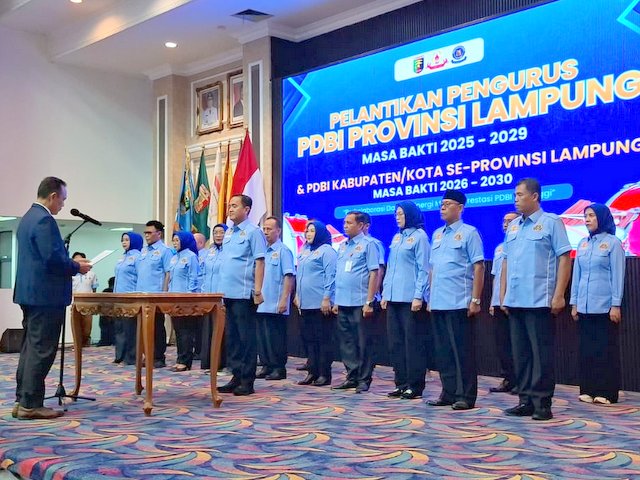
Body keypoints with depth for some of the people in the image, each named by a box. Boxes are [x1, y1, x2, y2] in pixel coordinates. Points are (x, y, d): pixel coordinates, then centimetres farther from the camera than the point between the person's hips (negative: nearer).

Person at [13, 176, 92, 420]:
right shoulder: (44, 220, -16)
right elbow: (53, 259, -23)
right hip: (45, 295, -10)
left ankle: (22, 401, 18)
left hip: (30, 293, 10)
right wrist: (77, 267, -7)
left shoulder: (29, 217, 16)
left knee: (31, 347, 14)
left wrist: (71, 262, 15)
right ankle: (31, 405, -1)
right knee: (41, 350, -5)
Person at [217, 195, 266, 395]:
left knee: (246, 338, -1)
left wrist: (258, 291, -18)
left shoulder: (253, 232, -7)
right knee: (232, 338, 11)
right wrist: (222, 289, 16)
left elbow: (259, 262, -12)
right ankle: (236, 377, 18)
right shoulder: (228, 233, 16)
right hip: (228, 294, 8)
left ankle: (247, 381, 5)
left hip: (244, 294, -8)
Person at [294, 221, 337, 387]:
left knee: (323, 339, -2)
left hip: (321, 304, -8)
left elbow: (330, 276, -13)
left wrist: (326, 298, -18)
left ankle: (324, 374, 2)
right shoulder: (305, 251, 18)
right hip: (306, 303, 8)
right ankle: (312, 372, 16)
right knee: (309, 338, 10)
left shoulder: (326, 250, -7)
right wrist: (298, 295, 19)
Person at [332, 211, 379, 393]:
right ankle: (352, 377, 19)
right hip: (343, 303, 7)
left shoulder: (367, 244, -5)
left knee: (363, 343, 0)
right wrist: (336, 300, 14)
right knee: (346, 342, 10)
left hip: (360, 303, -7)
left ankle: (364, 380, 7)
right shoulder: (342, 246, 15)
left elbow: (374, 273, -10)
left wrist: (369, 302, -15)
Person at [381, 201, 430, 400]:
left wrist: (418, 296, -15)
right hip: (394, 298, 8)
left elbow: (423, 269, -10)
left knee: (413, 342, -3)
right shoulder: (396, 238, 17)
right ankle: (401, 383, 17)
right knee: (395, 342, 9)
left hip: (411, 298, -8)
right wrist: (385, 293, 14)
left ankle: (415, 386, 3)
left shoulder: (419, 236, -4)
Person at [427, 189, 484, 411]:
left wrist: (475, 300, -13)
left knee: (462, 350, -2)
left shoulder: (469, 232, -4)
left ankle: (466, 396, 5)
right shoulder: (437, 234, 16)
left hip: (459, 302, -7)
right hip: (438, 303, 7)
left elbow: (478, 267, -8)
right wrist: (431, 297, 14)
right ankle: (449, 393, 18)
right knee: (443, 351, 10)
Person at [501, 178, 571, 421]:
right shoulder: (513, 226, 15)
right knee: (521, 353, 10)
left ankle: (542, 403, 5)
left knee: (541, 353, -2)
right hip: (515, 301, 6)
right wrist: (503, 295, 13)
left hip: (539, 301, -6)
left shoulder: (551, 222, -3)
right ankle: (526, 401, 17)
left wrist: (558, 296, -14)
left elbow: (564, 259, -8)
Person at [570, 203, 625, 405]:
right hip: (584, 306, 5)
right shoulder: (583, 243, 11)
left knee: (606, 349, 1)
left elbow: (617, 275, -6)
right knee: (586, 348, 8)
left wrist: (616, 305, -10)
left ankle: (606, 392, 5)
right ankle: (588, 390, 16)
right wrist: (574, 303, 10)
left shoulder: (613, 243, -3)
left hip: (604, 306, -5)